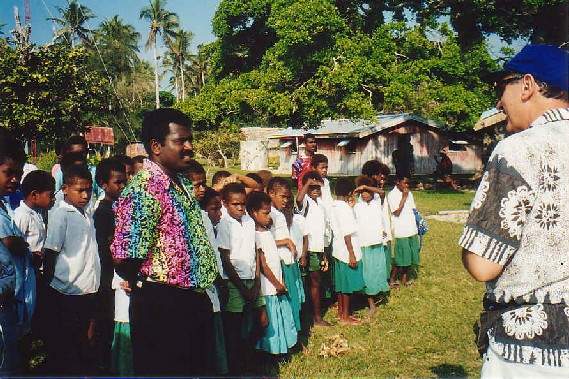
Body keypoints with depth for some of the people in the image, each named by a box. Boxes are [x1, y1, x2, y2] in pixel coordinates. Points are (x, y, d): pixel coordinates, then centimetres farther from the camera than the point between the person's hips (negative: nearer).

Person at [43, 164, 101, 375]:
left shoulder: (85, 214, 11)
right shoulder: (60, 214, -12)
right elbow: (50, 254, -12)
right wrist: (50, 285, -8)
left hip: (87, 291, 7)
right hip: (66, 294, -7)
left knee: (84, 342, 18)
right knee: (63, 350, 4)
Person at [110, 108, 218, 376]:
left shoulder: (183, 183, 9)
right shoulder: (143, 189, -20)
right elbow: (126, 260, -22)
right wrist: (147, 284, -3)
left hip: (195, 301, 9)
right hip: (161, 305, -9)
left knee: (197, 368, 21)